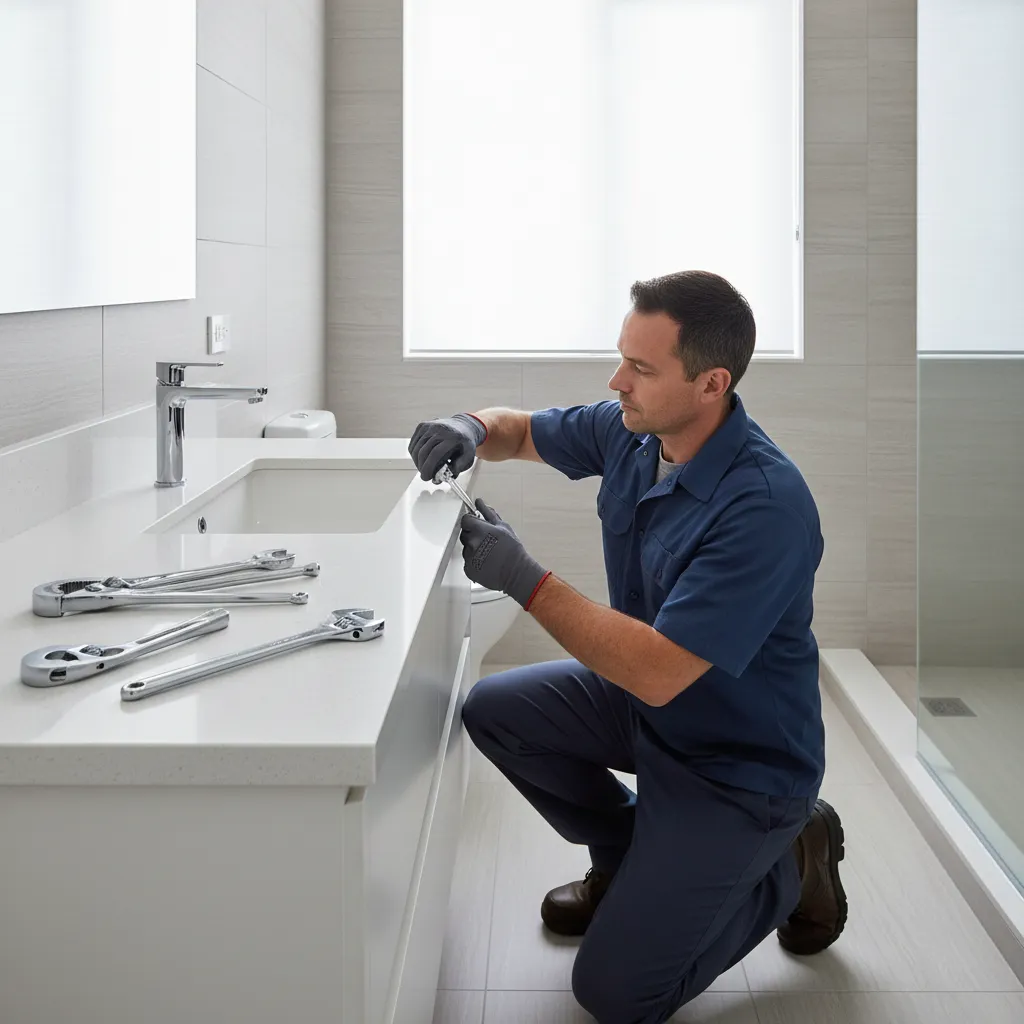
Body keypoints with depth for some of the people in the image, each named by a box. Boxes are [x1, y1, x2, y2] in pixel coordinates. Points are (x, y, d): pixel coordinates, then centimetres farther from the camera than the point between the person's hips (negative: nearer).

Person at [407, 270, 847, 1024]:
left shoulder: (766, 506, -33)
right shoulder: (631, 431, -8)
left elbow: (658, 672, -35)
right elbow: (523, 431, 10)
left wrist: (525, 580, -33)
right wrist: (473, 430, -14)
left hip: (739, 761, -8)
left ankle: (790, 861, 12)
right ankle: (629, 856, 20)